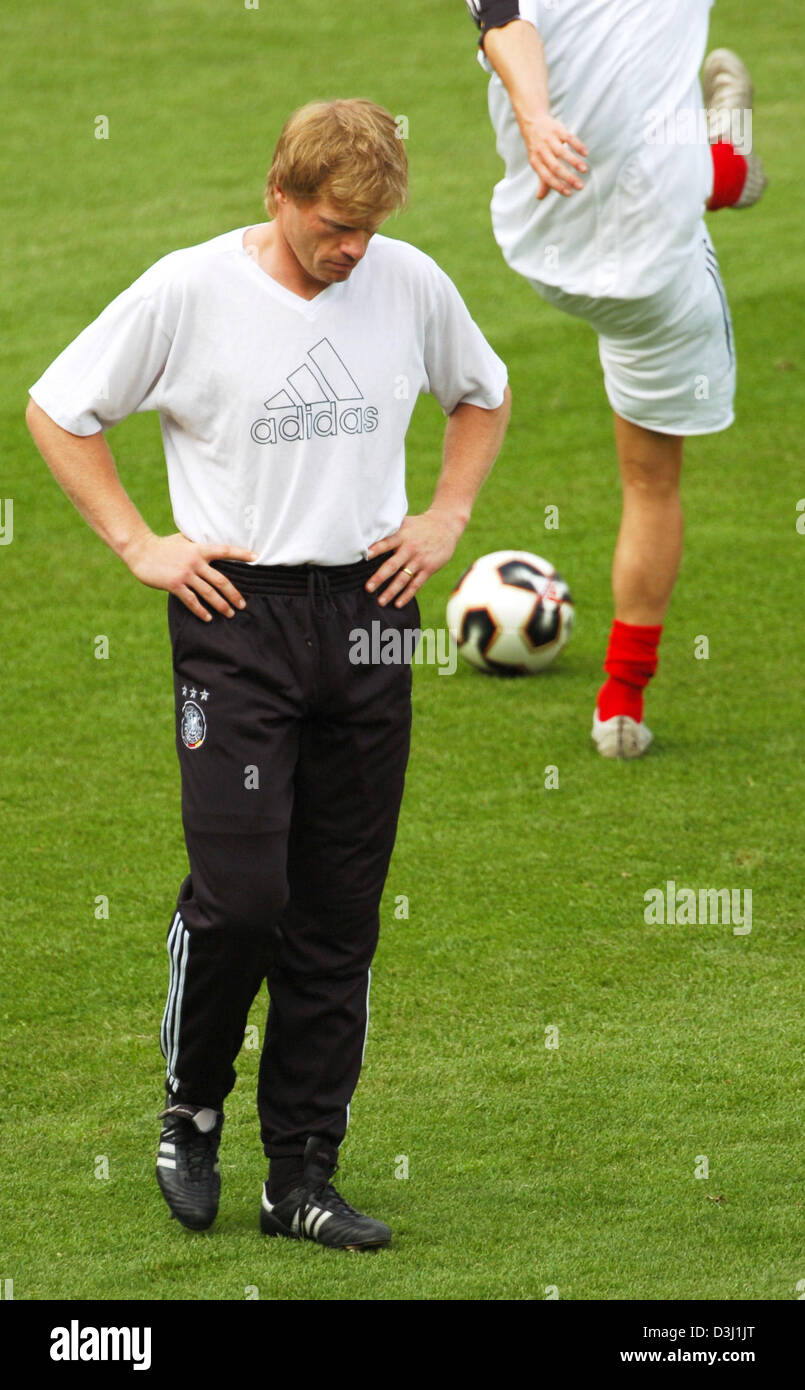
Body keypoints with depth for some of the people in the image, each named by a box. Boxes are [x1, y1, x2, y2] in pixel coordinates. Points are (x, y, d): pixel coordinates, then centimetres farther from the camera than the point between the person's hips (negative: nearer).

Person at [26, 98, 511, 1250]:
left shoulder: (412, 284, 5)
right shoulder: (188, 292, -6)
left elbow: (484, 396, 24)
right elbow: (57, 409, 3)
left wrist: (446, 518, 11)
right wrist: (139, 544, -2)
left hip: (369, 615, 4)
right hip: (238, 611, -3)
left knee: (340, 914, 4)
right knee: (240, 891, -12)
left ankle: (303, 1177, 11)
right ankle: (190, 1111, 15)